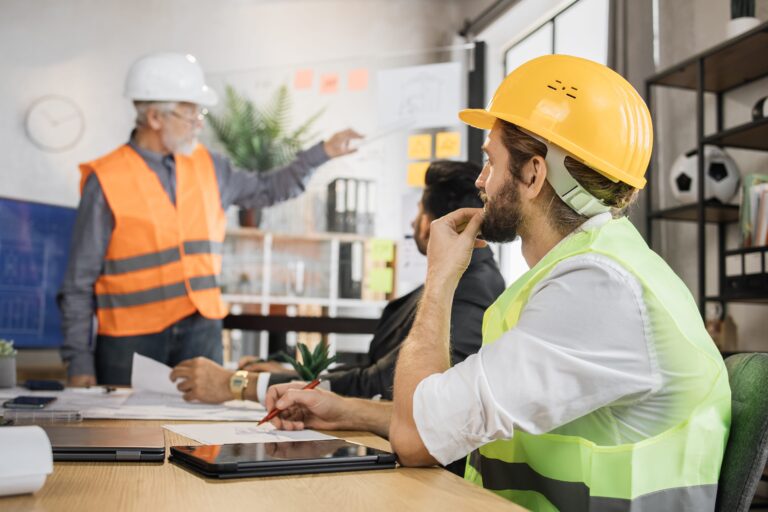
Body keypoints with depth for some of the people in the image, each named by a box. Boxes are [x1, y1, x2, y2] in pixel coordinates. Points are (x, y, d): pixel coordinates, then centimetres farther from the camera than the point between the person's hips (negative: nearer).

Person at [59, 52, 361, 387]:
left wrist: (322, 153, 14)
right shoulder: (106, 180, -8)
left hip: (202, 331, 4)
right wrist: (79, 362, -8)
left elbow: (266, 190, 23)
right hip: (132, 339, -4)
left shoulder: (206, 166, 6)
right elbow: (79, 283, -5)